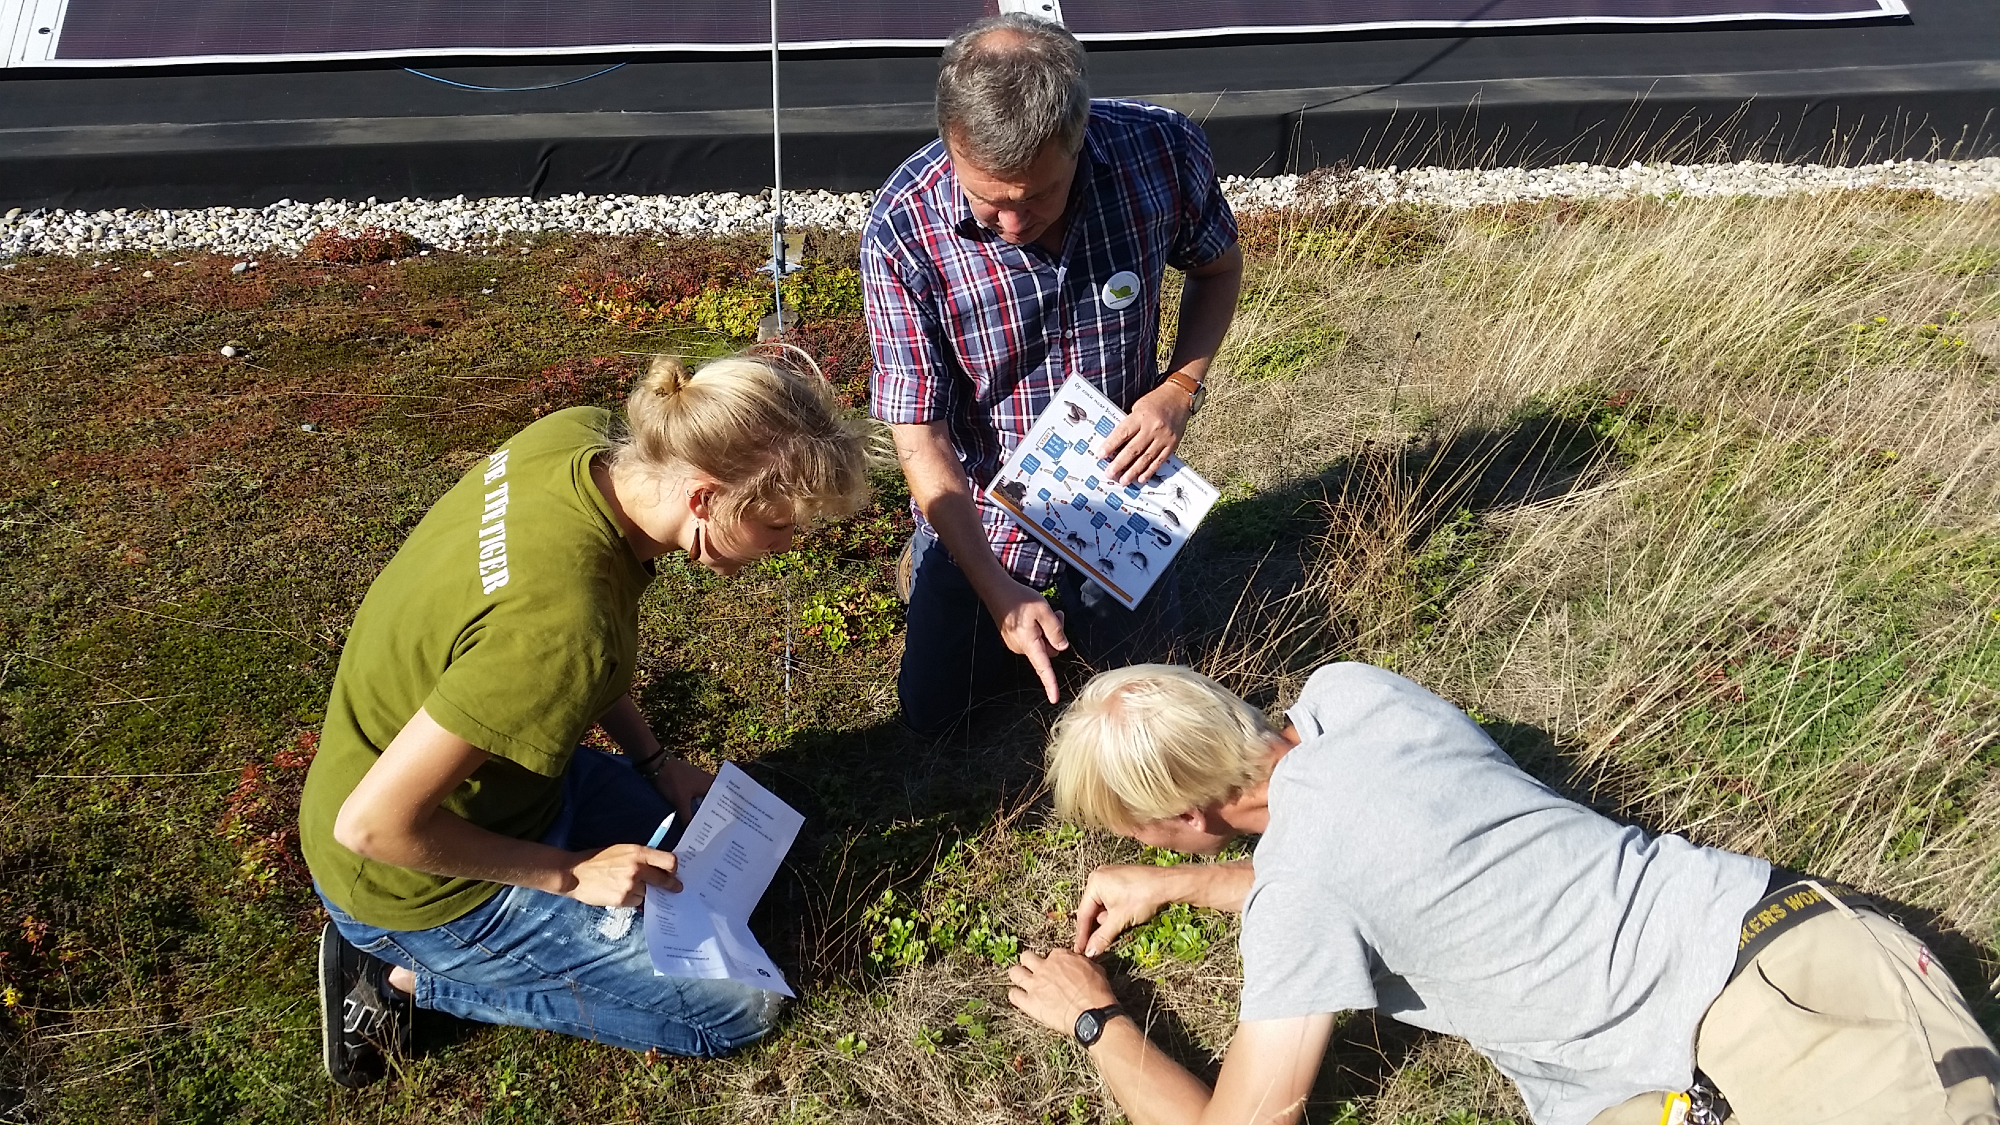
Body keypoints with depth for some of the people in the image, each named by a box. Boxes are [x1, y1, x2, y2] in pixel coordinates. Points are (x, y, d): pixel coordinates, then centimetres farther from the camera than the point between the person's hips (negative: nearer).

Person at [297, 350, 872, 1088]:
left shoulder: (578, 435, -16)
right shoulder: (564, 625, -40)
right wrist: (571, 874, -18)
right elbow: (372, 824, -30)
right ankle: (410, 973, 4)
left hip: (478, 759, 8)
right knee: (740, 1009, 0)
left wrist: (651, 759, 4)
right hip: (419, 881, -8)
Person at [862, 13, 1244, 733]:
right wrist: (999, 591, -27)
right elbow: (920, 436, -22)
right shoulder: (901, 233, -29)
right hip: (983, 506, -1)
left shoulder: (1163, 151, -24)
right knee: (933, 711, 10)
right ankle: (936, 560, 35)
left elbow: (1218, 267, -1)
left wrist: (1179, 389, -17)